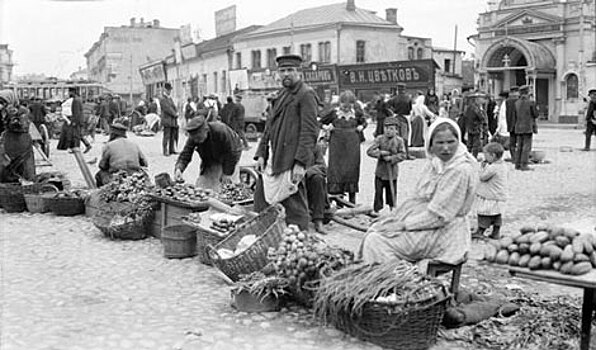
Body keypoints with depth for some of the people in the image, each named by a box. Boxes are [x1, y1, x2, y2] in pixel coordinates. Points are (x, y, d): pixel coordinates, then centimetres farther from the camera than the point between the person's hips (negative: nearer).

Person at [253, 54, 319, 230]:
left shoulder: (306, 94, -8)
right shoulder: (281, 95, 19)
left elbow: (309, 131, -15)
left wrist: (301, 163, -21)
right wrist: (261, 154, 12)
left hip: (291, 163, -9)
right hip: (272, 161, 9)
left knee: (295, 210, -3)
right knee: (261, 202, 12)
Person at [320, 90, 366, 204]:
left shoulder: (356, 113, 6)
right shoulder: (334, 112, -1)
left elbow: (364, 122, 25)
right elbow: (321, 122, 11)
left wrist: (361, 127, 6)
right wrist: (327, 127, -7)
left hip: (352, 145, 2)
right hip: (337, 146, -2)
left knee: (352, 169, 4)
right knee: (336, 168, -4)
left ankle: (352, 199, 13)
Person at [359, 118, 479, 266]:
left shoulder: (461, 170, -22)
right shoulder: (434, 162, 6)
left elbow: (438, 215, -22)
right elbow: (417, 198, 12)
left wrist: (403, 225, -18)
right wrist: (394, 217, 3)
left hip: (443, 233, -9)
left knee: (376, 241, -14)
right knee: (374, 231, 4)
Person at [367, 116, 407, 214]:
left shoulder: (399, 141, -2)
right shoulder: (379, 139, -2)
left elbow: (402, 155, -7)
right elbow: (369, 151, -7)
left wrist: (391, 158, -19)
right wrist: (380, 153, -19)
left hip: (392, 172, 0)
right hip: (380, 171, 0)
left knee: (392, 193, 9)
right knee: (378, 192, 3)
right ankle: (377, 210, 11)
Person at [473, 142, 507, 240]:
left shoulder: (493, 168, -23)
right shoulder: (502, 165, 7)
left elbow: (482, 177, -17)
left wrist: (483, 167, -5)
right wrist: (485, 166, 5)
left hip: (490, 197, -9)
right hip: (499, 196, 9)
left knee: (485, 214, 0)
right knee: (496, 214, 15)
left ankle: (480, 232, 8)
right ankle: (496, 233, 20)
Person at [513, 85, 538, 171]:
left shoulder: (517, 103, 6)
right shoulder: (531, 102, -8)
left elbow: (515, 115, 7)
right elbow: (536, 115, -3)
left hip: (518, 127, 5)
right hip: (528, 127, -5)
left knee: (519, 146, 10)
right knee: (527, 146, -3)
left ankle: (517, 164, 12)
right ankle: (524, 165, -6)